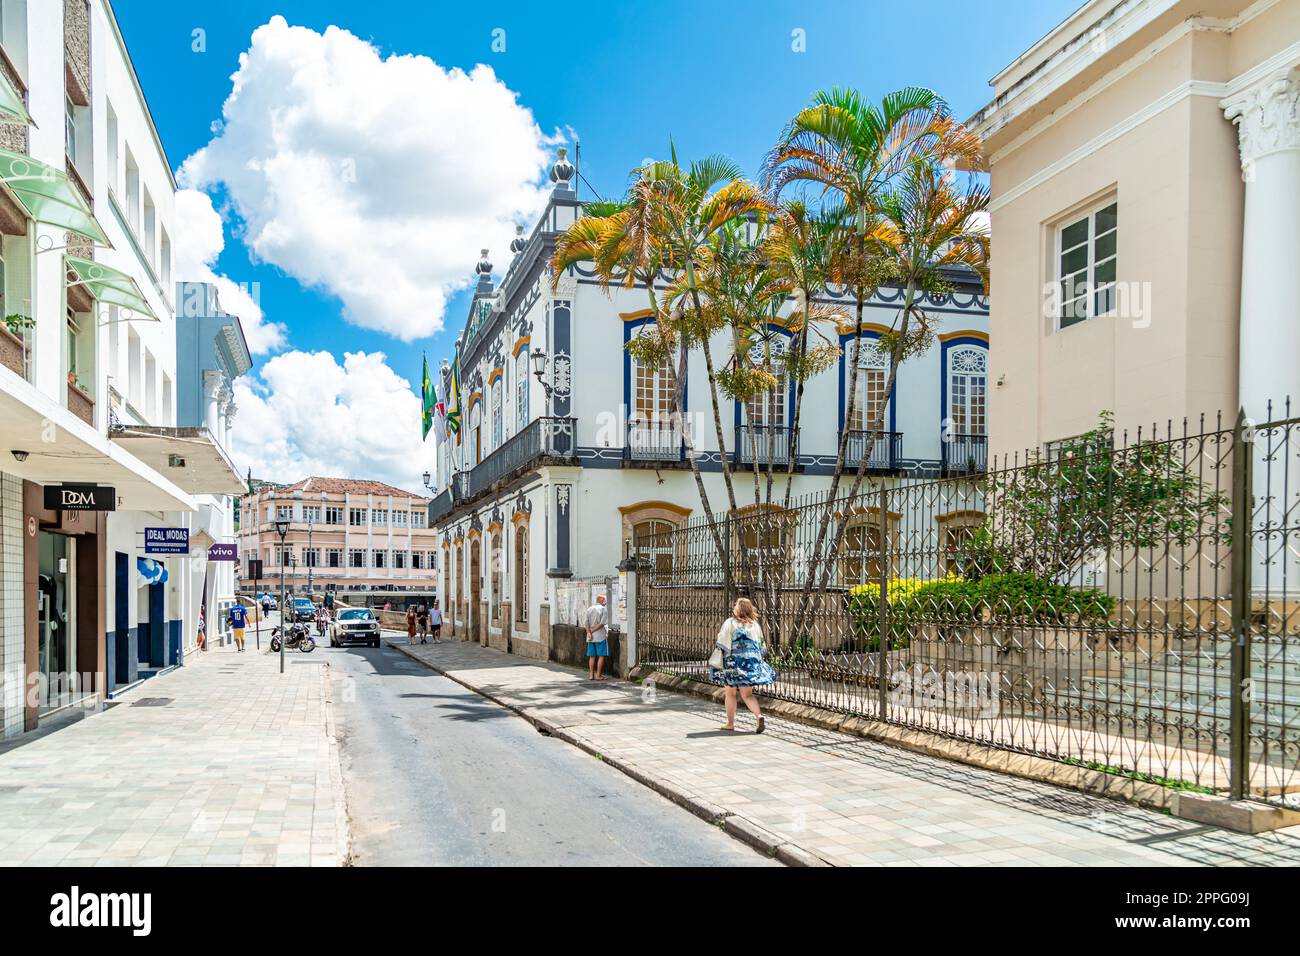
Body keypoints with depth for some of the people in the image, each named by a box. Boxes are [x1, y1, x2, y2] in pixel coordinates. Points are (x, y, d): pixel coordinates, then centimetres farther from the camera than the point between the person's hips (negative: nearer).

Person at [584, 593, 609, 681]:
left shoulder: (589, 609, 10)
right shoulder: (603, 610, -6)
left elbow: (587, 623, 1)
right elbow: (602, 624, -13)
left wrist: (589, 632, -8)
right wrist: (592, 631, -8)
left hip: (591, 637, 5)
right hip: (601, 636, -5)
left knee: (592, 656, 9)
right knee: (601, 656, 1)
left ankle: (591, 674, 9)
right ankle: (598, 675, -1)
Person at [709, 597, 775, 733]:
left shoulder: (730, 623, -5)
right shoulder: (755, 625, 7)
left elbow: (722, 645, -8)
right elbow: (761, 647, 12)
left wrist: (716, 663, -4)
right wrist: (757, 660, 25)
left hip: (734, 662, -3)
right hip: (752, 663, 3)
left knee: (730, 693, 12)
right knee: (747, 694, 7)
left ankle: (730, 723, 17)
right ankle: (759, 715, -16)